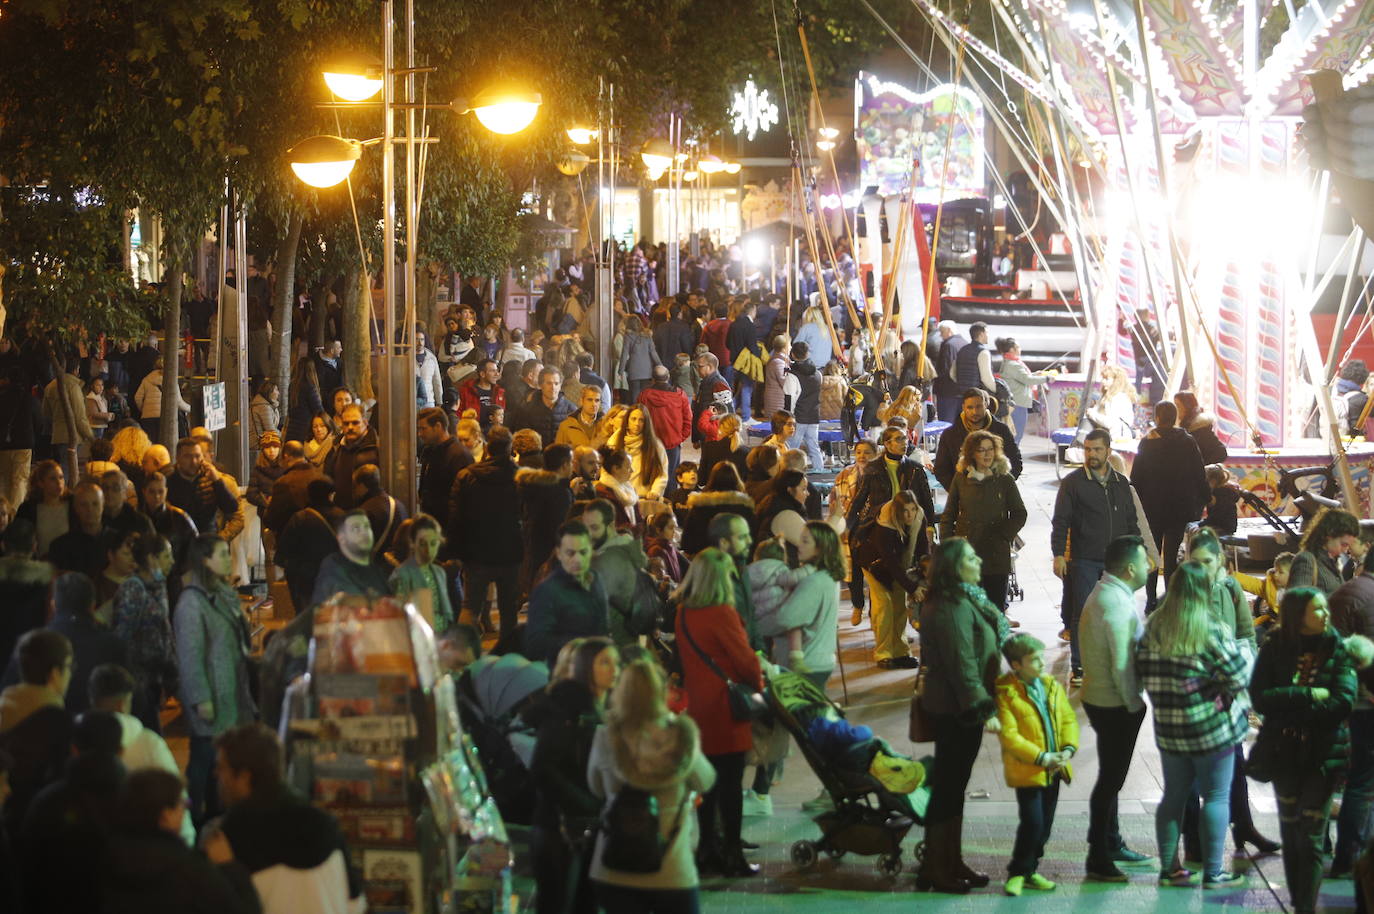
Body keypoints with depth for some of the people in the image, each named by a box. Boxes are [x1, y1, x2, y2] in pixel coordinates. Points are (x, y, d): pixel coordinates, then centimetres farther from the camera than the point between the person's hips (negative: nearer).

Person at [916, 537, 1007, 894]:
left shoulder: (965, 601, 11)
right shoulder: (954, 609, -22)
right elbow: (963, 665, -25)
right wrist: (985, 710, -26)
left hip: (948, 707, 11)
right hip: (956, 711, -11)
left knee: (951, 787, 17)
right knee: (948, 788, -2)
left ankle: (952, 863, 26)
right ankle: (935, 869, 5)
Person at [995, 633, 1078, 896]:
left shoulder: (1052, 686, 8)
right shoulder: (1006, 694, -13)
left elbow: (1068, 719, 11)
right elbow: (1008, 735, -17)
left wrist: (1069, 748, -7)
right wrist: (1041, 757, -19)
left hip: (1054, 769, 7)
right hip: (1026, 771, -7)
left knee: (1045, 825, 12)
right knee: (1032, 823, -11)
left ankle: (1029, 870, 26)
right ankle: (1018, 873, 5)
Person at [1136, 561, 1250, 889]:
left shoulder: (1153, 628, 0)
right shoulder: (1210, 632, -17)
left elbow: (1144, 672, 6)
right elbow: (1239, 677, -13)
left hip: (1168, 727, 6)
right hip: (1212, 726, -5)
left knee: (1173, 797, 15)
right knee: (1216, 797, 4)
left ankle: (1169, 868, 19)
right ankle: (1212, 872, 6)